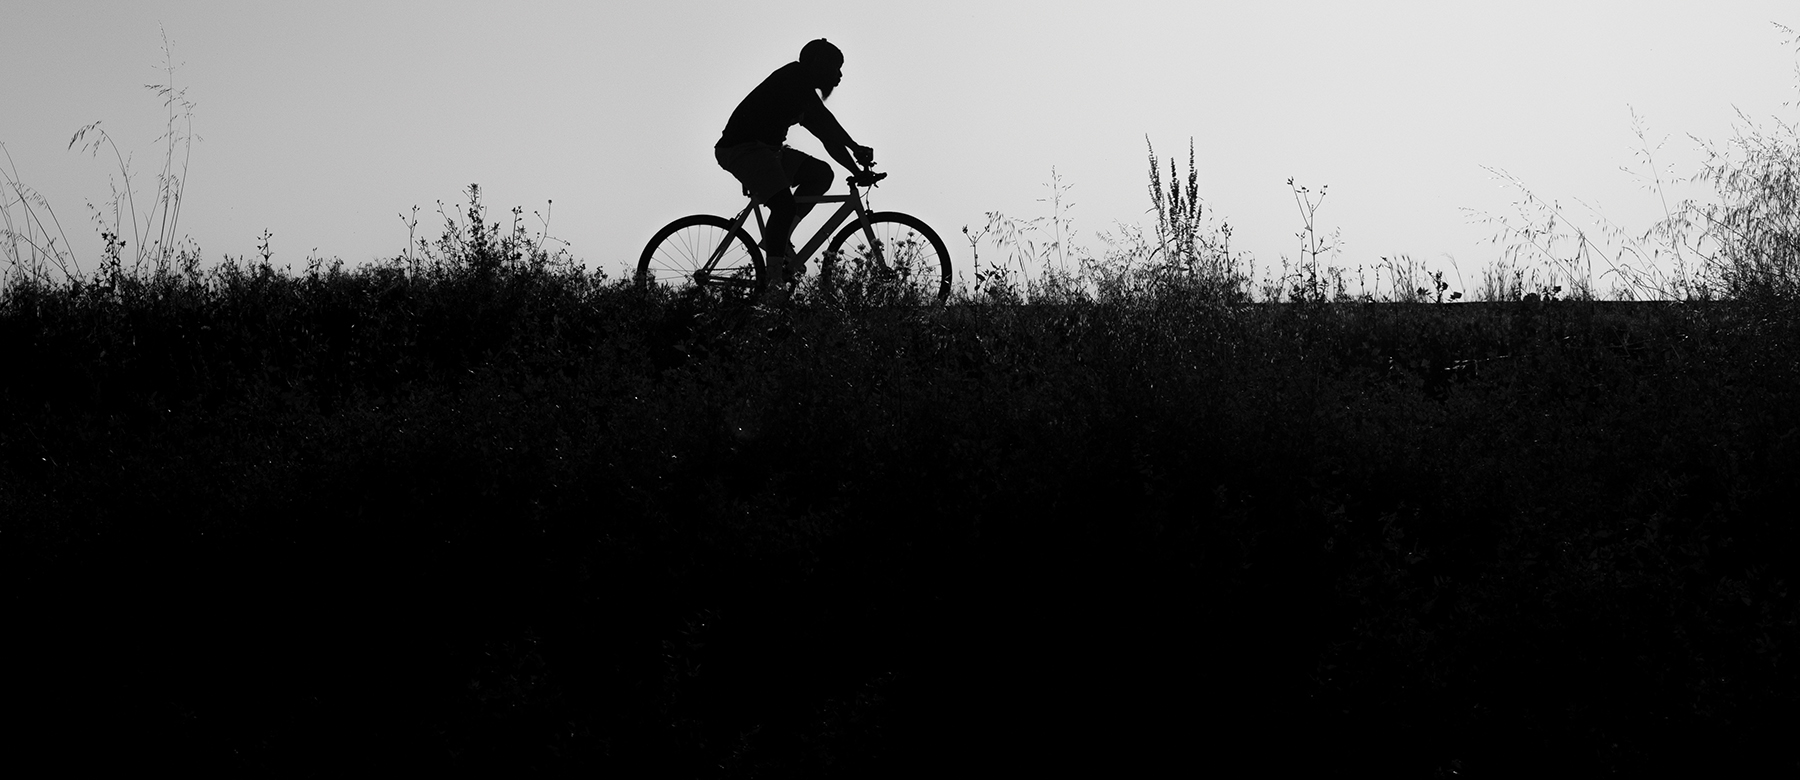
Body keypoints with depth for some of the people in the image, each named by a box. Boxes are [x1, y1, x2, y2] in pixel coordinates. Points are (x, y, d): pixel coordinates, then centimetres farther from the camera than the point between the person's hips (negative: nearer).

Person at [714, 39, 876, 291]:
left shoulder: (805, 94, 19)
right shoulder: (794, 77, -9)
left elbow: (828, 137, 19)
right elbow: (822, 118, -18)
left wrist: (858, 171, 11)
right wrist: (855, 148, -18)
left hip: (767, 149, 10)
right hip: (740, 147, -10)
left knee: (821, 173, 5)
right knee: (784, 203, -25)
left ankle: (776, 237, 1)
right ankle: (773, 277, -24)